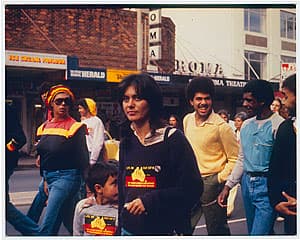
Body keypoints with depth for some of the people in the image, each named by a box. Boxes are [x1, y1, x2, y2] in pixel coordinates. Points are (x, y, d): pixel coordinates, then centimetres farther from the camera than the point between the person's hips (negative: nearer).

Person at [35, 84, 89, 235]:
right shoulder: (44, 127, 9)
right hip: (50, 177, 7)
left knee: (46, 227, -12)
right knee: (68, 221, 17)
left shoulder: (76, 127, -10)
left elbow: (83, 158, -13)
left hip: (66, 176, -7)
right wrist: (45, 179, 21)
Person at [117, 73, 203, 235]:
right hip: (129, 229, 5)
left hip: (165, 230, -4)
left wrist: (150, 200, -17)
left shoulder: (172, 138, -9)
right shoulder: (126, 142, 7)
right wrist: (120, 228, 14)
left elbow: (193, 188, -12)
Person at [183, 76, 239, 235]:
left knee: (217, 231, 6)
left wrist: (219, 179, -14)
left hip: (212, 182, -6)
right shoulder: (187, 120, 5)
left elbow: (234, 159, -10)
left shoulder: (221, 126, -15)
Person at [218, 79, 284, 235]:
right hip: (247, 183, 7)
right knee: (253, 231, 18)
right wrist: (227, 186, 12)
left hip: (267, 187, -7)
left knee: (259, 234, -13)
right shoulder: (246, 125, 10)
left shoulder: (278, 125, -13)